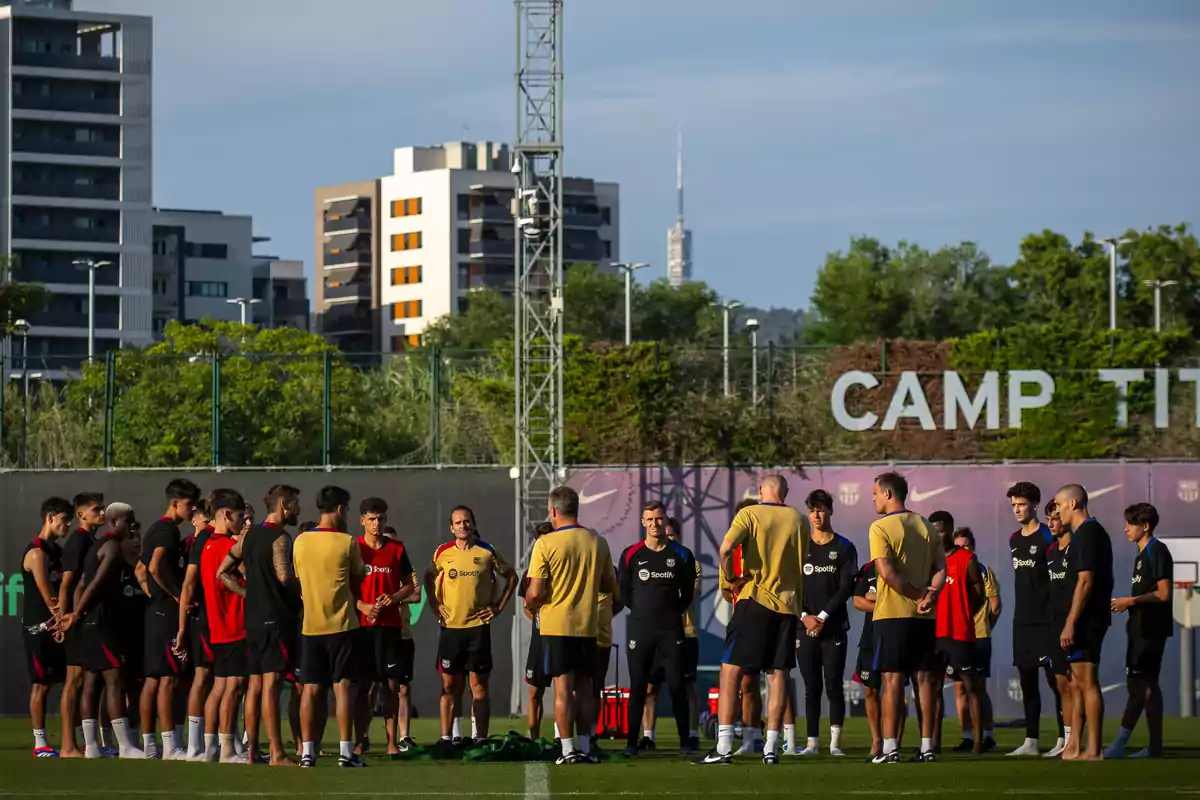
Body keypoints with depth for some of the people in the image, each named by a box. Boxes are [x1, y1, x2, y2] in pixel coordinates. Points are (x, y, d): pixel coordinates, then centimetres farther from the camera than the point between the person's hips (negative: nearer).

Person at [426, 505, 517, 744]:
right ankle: (446, 739, 8)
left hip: (478, 625, -1)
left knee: (479, 686, 0)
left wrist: (498, 607, 4)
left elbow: (511, 577, 11)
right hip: (450, 626, 1)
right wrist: (436, 605, 8)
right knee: (449, 685, 4)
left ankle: (481, 739, 3)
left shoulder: (486, 552, 0)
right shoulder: (443, 552, 3)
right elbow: (429, 578, 20)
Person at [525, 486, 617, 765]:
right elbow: (609, 586, 13)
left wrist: (529, 605, 8)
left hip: (556, 626, -4)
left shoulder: (546, 543, -10)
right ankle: (584, 747, 9)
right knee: (584, 688, 10)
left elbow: (535, 593, -13)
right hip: (587, 626, 4)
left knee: (563, 688, -2)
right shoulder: (598, 542, 3)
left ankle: (568, 749, -5)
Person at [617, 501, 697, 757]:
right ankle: (632, 742, 6)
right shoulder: (631, 554, 3)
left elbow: (688, 593, 11)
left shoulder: (681, 555, 4)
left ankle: (685, 742, 3)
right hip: (639, 628, 0)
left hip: (671, 629, 0)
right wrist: (643, 610, 5)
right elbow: (623, 592, 8)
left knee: (677, 685, -1)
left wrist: (671, 612, 5)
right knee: (638, 686, 2)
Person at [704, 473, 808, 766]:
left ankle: (724, 746, -7)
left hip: (754, 599, -3)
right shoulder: (799, 520, 8)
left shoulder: (749, 514, -2)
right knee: (778, 675, 5)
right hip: (788, 604, 3)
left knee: (731, 672, 0)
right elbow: (805, 565, 15)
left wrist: (732, 578, -4)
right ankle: (771, 747, 2)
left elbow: (726, 548, -18)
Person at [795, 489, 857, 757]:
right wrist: (804, 616, -8)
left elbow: (846, 588, -3)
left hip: (834, 627, -2)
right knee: (811, 687, 3)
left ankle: (835, 742, -3)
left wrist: (823, 616, -10)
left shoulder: (844, 548, 4)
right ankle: (812, 742, 5)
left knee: (833, 685, -5)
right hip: (806, 628, 2)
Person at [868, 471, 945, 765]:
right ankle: (927, 746, 6)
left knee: (892, 679, -4)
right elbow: (941, 568, 4)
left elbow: (887, 572, -16)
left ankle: (890, 747, -7)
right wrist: (929, 596, -9)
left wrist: (916, 595, -9)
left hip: (891, 613, -5)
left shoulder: (880, 528, -7)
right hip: (924, 616, 5)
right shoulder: (925, 527, 11)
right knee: (925, 678, 6)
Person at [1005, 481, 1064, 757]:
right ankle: (1031, 741, 13)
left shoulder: (1048, 538, -8)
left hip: (1046, 620, -8)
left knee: (1055, 679, -7)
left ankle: (1065, 739, -5)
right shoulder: (1014, 540, 14)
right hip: (1022, 620, 8)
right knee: (1027, 681, 8)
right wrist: (1021, 610, 17)